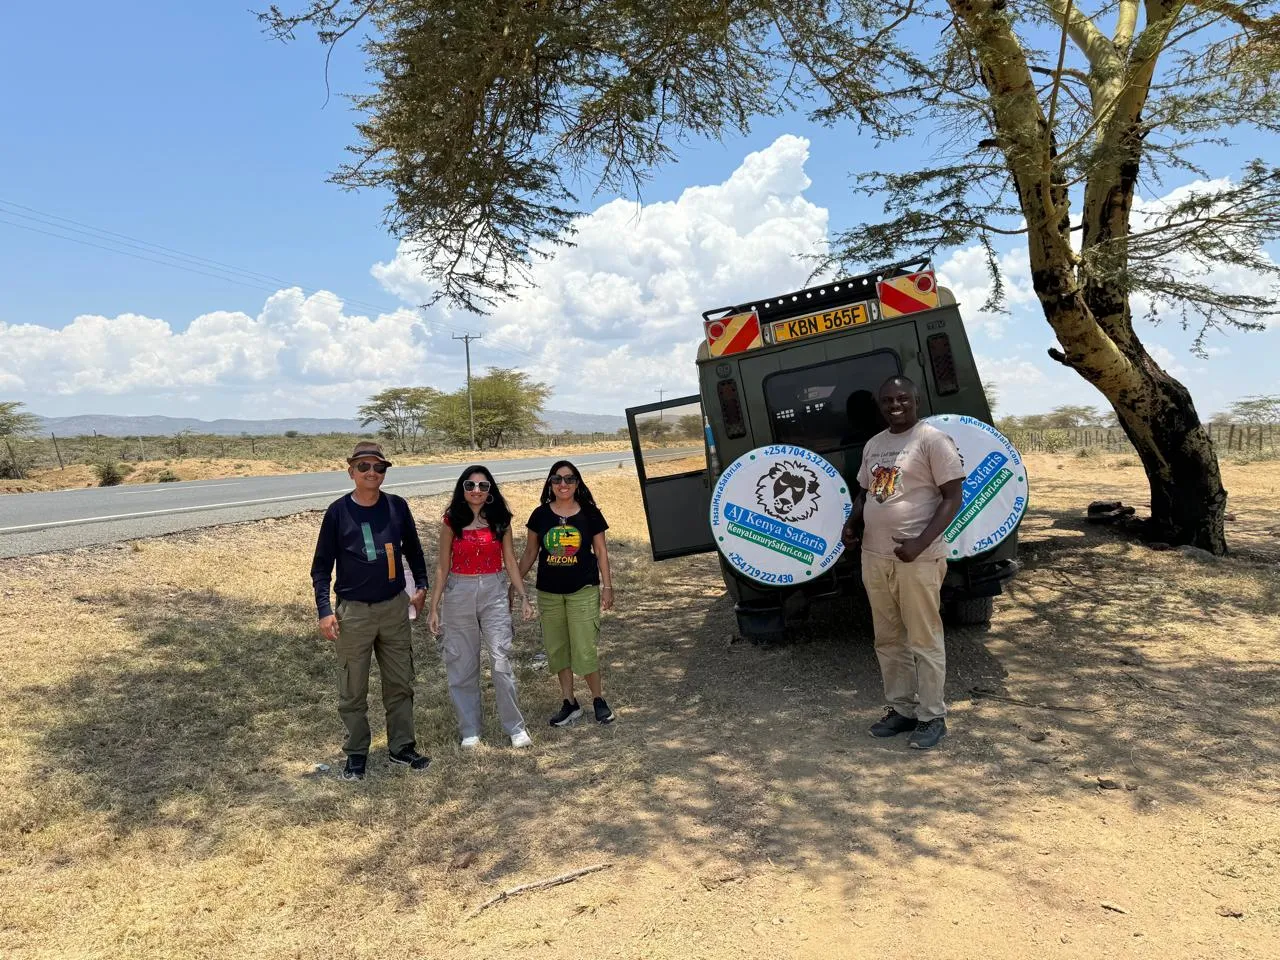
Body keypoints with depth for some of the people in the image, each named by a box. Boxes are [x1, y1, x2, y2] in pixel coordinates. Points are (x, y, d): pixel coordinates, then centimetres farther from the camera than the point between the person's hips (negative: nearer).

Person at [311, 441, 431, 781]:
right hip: (353, 612, -2)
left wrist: (421, 586, 3)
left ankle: (401, 747, 25)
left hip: (395, 608, 3)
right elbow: (321, 565, -2)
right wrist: (324, 610, -10)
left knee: (400, 684, 11)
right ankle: (356, 754, 21)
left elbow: (413, 549, 14)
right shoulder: (338, 511, -6)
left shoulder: (397, 506, 1)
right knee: (353, 691, 6)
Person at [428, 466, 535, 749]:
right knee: (462, 664, 6)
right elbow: (442, 566, 4)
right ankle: (470, 731, 18)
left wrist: (524, 597, 2)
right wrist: (434, 606, 2)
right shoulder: (451, 522, 0)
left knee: (501, 660, -6)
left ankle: (515, 727, 7)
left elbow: (510, 561, 7)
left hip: (494, 592, 0)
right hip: (459, 593, 0)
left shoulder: (500, 520, 3)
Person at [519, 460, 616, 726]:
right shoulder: (540, 515, 1)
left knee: (585, 649, -6)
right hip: (549, 593, 3)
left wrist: (607, 586, 1)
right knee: (557, 649, 9)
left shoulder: (589, 514, -3)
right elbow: (530, 553, 9)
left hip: (583, 590, -3)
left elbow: (601, 552, 3)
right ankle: (570, 703, 21)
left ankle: (599, 700, 13)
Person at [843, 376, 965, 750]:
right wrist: (852, 522, 4)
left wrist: (920, 543, -21)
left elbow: (953, 498, -12)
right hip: (874, 556, 7)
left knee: (924, 639, 2)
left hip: (917, 559, -7)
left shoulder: (932, 440, -9)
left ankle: (932, 717, 15)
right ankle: (901, 709, 27)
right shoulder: (873, 445, 13)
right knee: (888, 639, 14)